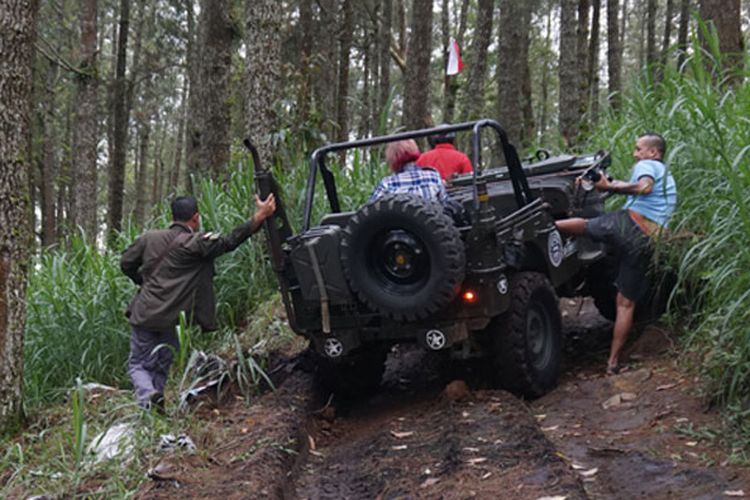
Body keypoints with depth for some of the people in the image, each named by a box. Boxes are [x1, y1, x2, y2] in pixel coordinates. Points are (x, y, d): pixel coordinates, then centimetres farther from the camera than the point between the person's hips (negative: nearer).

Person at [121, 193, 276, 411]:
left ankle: (148, 397, -16)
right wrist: (259, 217, -19)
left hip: (143, 315, 2)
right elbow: (229, 241, -16)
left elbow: (126, 264, 13)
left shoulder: (149, 238, 5)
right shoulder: (196, 243, -10)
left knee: (138, 364, 11)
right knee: (161, 368, 15)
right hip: (169, 320, -2)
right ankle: (155, 400, 2)